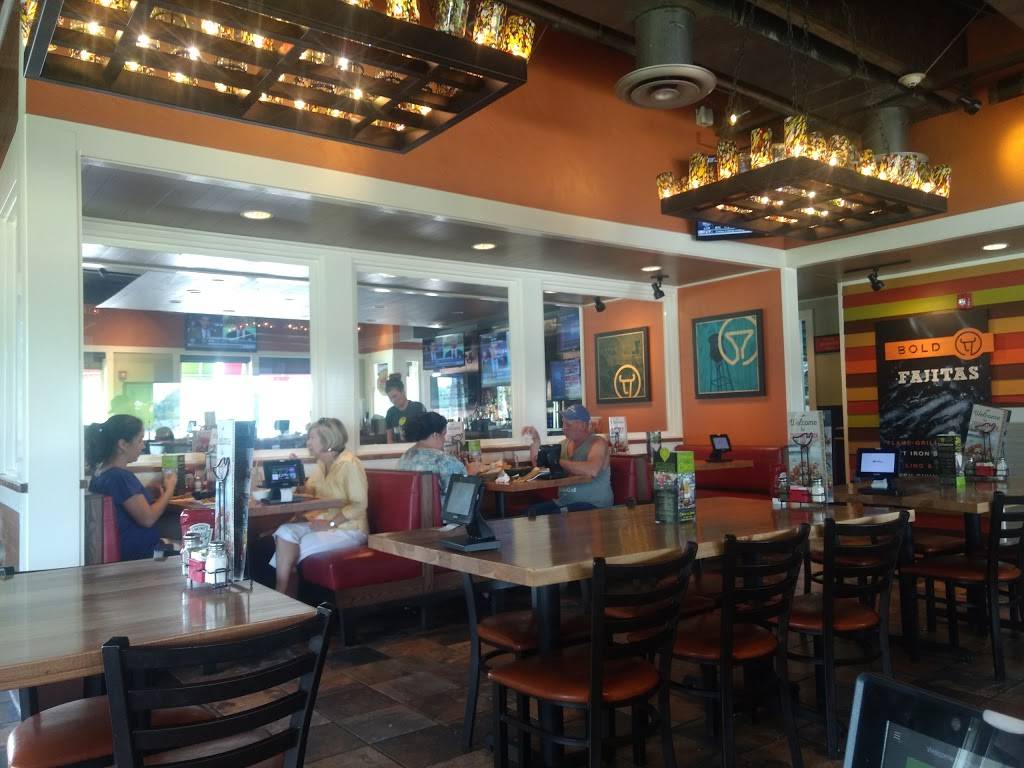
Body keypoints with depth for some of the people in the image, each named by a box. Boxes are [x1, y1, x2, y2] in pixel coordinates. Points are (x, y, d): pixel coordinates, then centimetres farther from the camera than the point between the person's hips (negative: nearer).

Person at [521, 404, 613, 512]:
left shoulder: (597, 443, -9)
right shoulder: (564, 444, 12)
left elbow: (592, 470, -29)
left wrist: (557, 461, -21)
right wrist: (535, 441, 0)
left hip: (593, 504, -6)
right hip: (563, 503, 6)